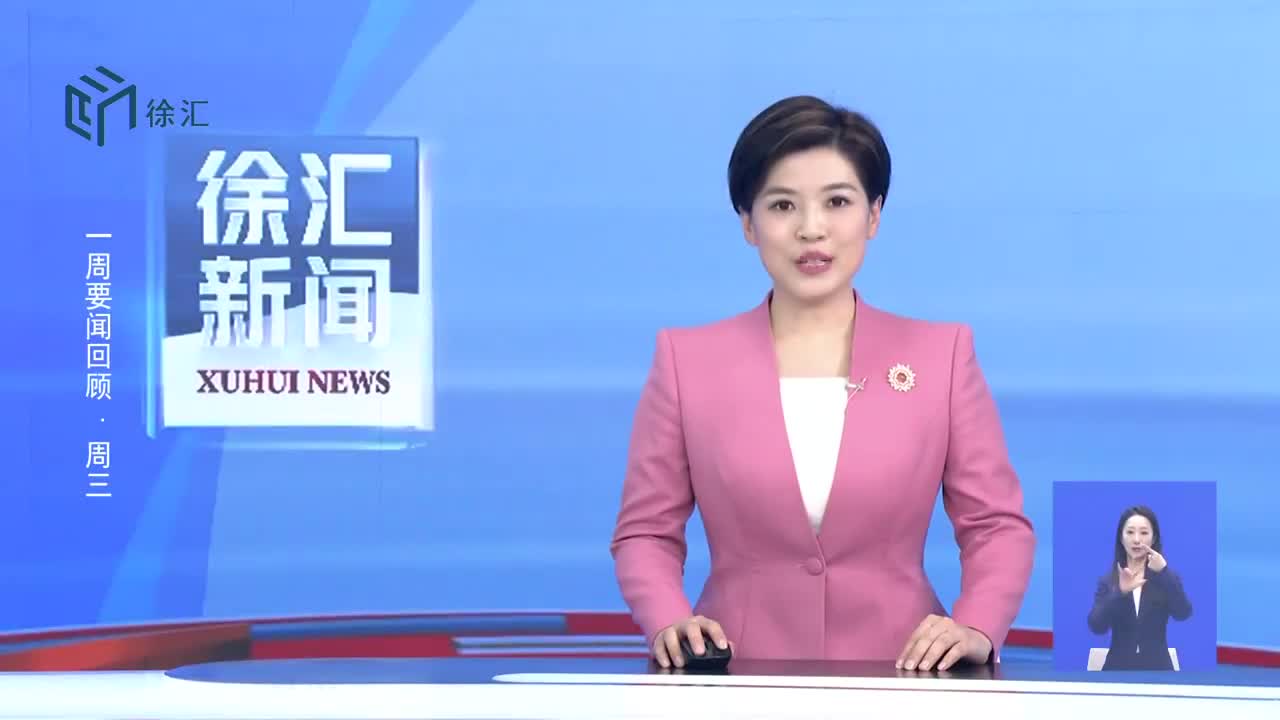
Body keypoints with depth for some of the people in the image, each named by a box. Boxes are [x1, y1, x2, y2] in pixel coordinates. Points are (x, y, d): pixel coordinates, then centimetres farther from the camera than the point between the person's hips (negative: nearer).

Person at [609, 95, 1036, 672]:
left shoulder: (942, 355, 8)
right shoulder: (686, 360, 7)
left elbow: (996, 523, 9)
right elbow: (646, 532, 9)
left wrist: (976, 629, -9)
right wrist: (669, 623, -10)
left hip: (897, 681, 1)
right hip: (742, 683, 0)